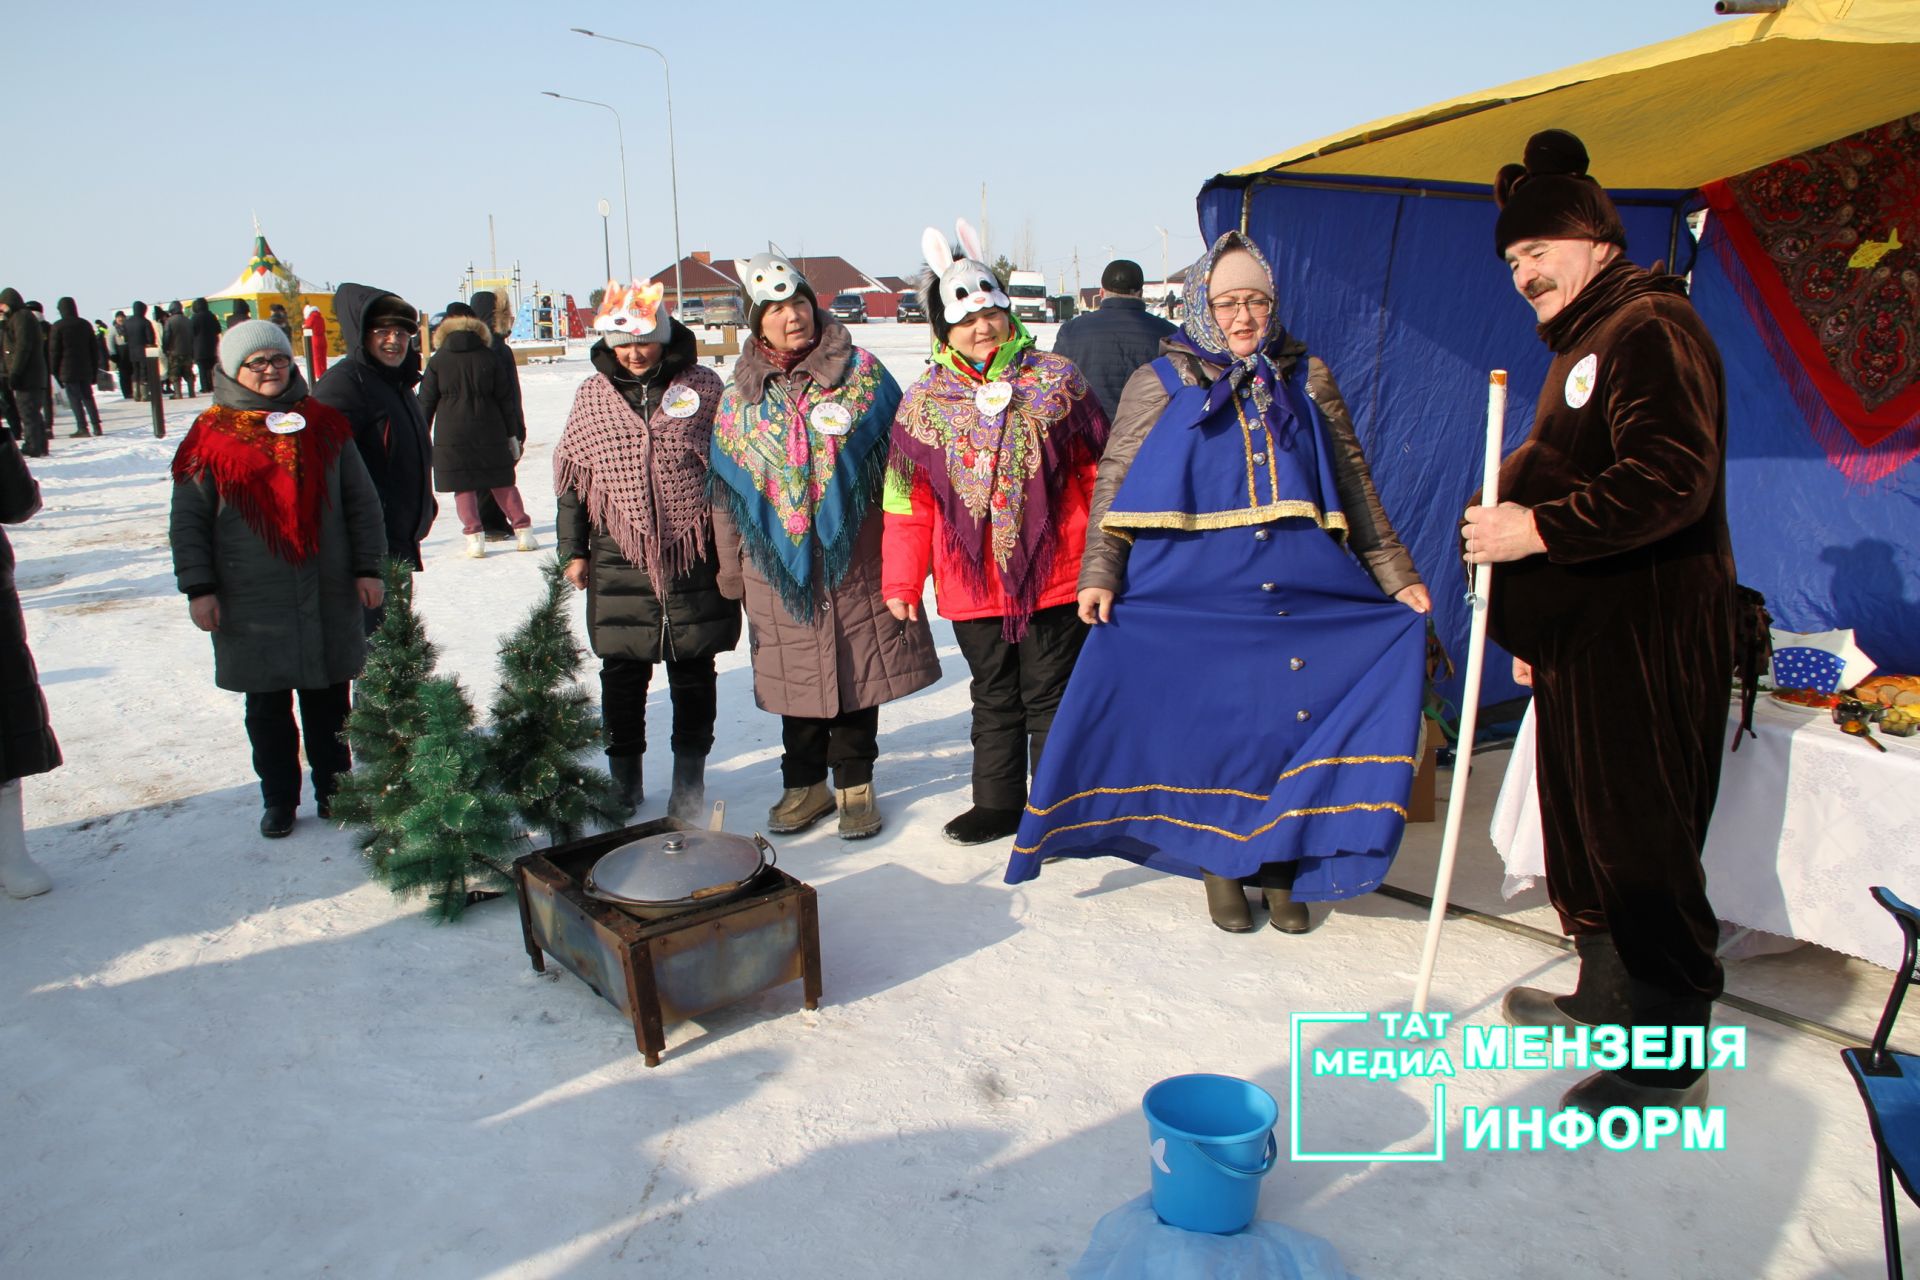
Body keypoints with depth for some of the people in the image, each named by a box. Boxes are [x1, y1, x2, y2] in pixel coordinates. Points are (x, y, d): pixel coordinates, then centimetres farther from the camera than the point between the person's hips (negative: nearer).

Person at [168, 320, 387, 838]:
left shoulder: (323, 425, 5)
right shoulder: (213, 436, 0)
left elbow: (361, 503, 8)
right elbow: (188, 520, 1)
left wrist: (367, 568, 3)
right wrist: (199, 587, -4)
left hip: (326, 597, 1)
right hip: (252, 602, -1)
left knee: (328, 699, 10)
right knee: (267, 707, 9)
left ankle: (333, 787, 24)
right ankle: (278, 799, 22)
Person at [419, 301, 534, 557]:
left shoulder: (438, 361, -1)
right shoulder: (487, 358, 2)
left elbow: (426, 403, 1)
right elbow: (505, 399, 4)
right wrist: (512, 434, 11)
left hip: (451, 437, -2)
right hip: (489, 433, 2)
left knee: (463, 487, 4)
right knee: (502, 482, 11)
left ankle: (474, 536, -4)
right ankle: (523, 529, 6)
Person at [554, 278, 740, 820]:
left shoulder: (701, 386, 2)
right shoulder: (592, 395, 6)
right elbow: (571, 475, 11)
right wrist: (574, 550, 8)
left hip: (693, 557, -1)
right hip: (619, 559, 2)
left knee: (694, 673, 6)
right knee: (622, 673, 7)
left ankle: (689, 779, 20)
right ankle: (623, 780, 23)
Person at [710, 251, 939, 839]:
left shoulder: (861, 373, 0)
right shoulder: (739, 399, 8)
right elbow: (727, 490, 11)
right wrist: (732, 570, 11)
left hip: (855, 555, -2)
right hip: (779, 563, 2)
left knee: (859, 668, 4)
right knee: (797, 675, 8)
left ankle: (855, 785, 19)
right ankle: (805, 784, 25)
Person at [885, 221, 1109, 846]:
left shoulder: (1055, 380, 0)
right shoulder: (923, 402, 4)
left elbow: (1100, 471, 4)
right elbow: (908, 501, 7)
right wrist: (901, 582, 6)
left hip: (1054, 576, -2)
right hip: (971, 584, 2)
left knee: (1051, 698, 5)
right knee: (993, 699, 15)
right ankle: (997, 803, 30)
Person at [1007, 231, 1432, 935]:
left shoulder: (1306, 379, 12)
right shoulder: (1160, 383, 4)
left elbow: (1354, 481, 15)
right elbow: (1114, 484, 4)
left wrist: (1396, 575, 13)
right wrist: (1100, 575, -7)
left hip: (1305, 598, 2)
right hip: (1196, 600, -2)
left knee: (1293, 723, 1)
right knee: (1210, 728, 2)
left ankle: (1282, 866, 18)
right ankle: (1220, 866, 20)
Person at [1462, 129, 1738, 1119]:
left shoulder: (1652, 329, -12)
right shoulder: (1586, 341, 21)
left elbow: (1669, 482, -25)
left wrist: (1540, 530, -24)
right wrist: (1532, 623, 23)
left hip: (1643, 644, -10)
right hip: (1581, 637, 10)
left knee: (1641, 841, -4)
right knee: (1581, 827, 16)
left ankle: (1671, 1056, 8)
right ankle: (1606, 998, 31)